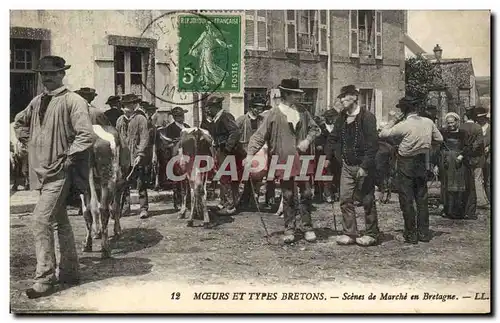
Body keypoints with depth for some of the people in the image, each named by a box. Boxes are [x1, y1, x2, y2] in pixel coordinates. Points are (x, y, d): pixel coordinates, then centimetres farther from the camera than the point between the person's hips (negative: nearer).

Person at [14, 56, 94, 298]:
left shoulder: (73, 101, -12)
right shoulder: (37, 102, 11)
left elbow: (86, 135, -20)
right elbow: (19, 122, 29)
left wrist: (68, 159, -17)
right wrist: (29, 142, 15)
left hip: (60, 172, -8)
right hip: (42, 170, 8)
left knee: (41, 220, -14)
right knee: (59, 222, 16)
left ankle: (44, 279, -5)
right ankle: (69, 272, 28)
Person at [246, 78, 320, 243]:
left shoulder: (303, 112, 7)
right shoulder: (274, 114, -5)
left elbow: (315, 128, 16)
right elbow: (260, 135, -5)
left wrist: (308, 140, -4)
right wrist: (251, 154, -14)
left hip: (303, 160, 3)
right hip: (284, 160, -3)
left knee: (306, 194, 6)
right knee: (288, 196, 5)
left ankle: (307, 226, 19)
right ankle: (290, 229, 17)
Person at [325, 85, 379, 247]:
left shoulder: (367, 117, -12)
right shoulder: (342, 118, 8)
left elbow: (373, 144, -16)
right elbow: (333, 138, 17)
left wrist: (364, 166, -20)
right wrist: (328, 158, 8)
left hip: (363, 166, -6)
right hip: (347, 165, 6)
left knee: (367, 201, 4)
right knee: (345, 200, 4)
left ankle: (371, 234, 16)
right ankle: (350, 234, 13)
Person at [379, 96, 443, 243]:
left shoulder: (403, 125, -18)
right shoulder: (428, 122, -2)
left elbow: (382, 134, -13)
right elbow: (439, 138, 9)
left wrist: (393, 121, -3)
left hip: (406, 164, -5)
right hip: (422, 163, 5)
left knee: (406, 200, 3)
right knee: (422, 199, 13)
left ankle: (411, 234, 5)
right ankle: (424, 233, 18)